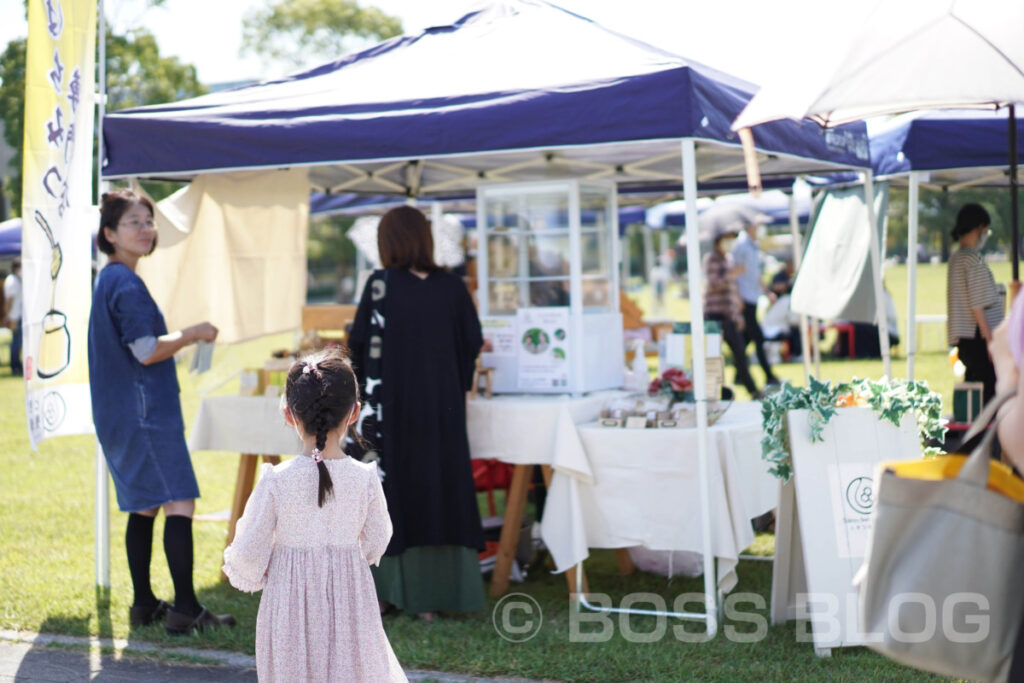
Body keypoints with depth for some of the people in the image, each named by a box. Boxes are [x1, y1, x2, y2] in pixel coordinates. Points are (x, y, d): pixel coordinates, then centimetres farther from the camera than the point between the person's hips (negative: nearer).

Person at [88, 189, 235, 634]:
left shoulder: (109, 280, 18)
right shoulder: (126, 283, -14)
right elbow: (147, 351, -19)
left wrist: (183, 338, 22)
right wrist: (193, 333, -7)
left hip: (121, 414, 11)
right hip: (145, 412, -11)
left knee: (144, 507, 13)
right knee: (180, 502, -12)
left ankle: (144, 605, 18)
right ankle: (185, 610, -14)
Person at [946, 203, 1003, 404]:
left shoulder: (955, 258, 15)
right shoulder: (974, 259, -12)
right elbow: (978, 306, -16)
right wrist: (991, 340, -15)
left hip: (963, 339, 9)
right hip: (978, 337, -9)